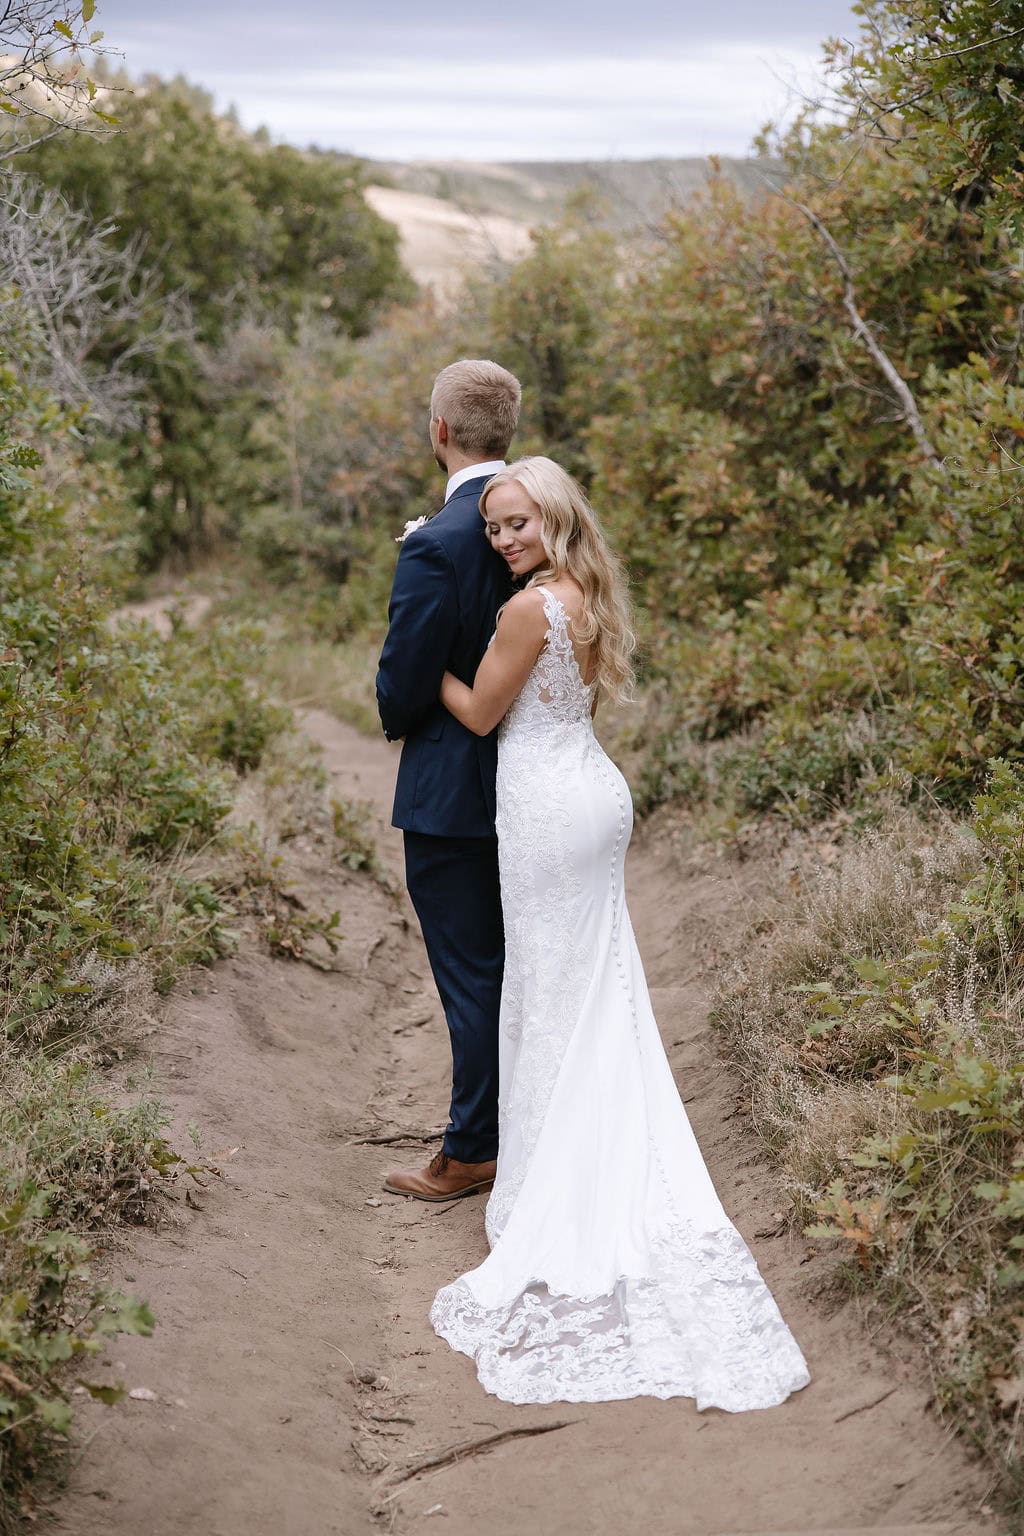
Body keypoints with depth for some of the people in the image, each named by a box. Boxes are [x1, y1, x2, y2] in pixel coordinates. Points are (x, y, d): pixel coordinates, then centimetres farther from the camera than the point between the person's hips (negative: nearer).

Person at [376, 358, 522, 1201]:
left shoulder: (436, 545, -23)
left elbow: (401, 690, -17)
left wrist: (400, 720, 4)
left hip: (454, 792, -7)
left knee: (472, 978, 4)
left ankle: (472, 1153, 18)